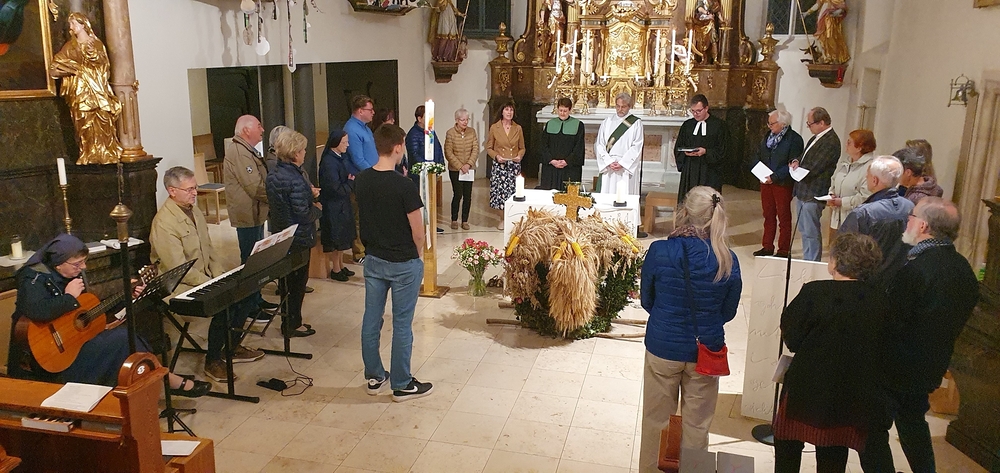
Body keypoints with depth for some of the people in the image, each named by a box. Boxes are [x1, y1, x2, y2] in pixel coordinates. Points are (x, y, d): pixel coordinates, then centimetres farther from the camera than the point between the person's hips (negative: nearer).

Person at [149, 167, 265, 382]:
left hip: (205, 279, 9)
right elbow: (178, 269, -23)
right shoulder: (164, 223, -20)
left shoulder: (194, 211, 9)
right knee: (224, 305, -26)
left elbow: (208, 249, 15)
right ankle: (212, 361, -6)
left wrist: (221, 276, 1)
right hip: (180, 287, -9)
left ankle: (232, 348, 14)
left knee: (246, 292, -2)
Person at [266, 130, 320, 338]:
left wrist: (308, 192, 8)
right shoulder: (295, 180, -25)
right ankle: (292, 325, 17)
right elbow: (303, 214, -25)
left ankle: (288, 320, 31)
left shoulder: (272, 175, 3)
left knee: (288, 278, 20)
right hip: (299, 237, -8)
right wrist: (317, 209, -5)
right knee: (298, 280, 6)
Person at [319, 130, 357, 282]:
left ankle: (341, 266, 33)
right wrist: (351, 182, -10)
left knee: (342, 237, 19)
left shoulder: (341, 158, 4)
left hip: (342, 204, 9)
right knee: (336, 239, 5)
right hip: (333, 206, -9)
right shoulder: (329, 163, -24)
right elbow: (337, 189, -24)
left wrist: (350, 180, -4)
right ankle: (336, 270, 19)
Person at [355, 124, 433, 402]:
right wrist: (418, 254, 2)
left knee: (371, 319, 14)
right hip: (404, 264, -6)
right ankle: (402, 385, 17)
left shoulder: (361, 181, -3)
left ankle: (374, 377, 28)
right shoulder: (404, 186, -21)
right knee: (402, 325, 5)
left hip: (373, 260, 6)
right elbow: (417, 230, -15)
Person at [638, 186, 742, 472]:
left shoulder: (659, 252, -18)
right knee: (697, 426, 19)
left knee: (656, 422, 19)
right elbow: (728, 312, 0)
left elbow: (646, 301, -4)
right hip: (706, 351, 1)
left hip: (662, 348, -1)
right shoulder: (728, 261, -14)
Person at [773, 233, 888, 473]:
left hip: (807, 388, -4)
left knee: (788, 445, 15)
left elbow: (791, 338, -15)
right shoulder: (880, 302, -7)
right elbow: (879, 347, 3)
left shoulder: (814, 293, -19)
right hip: (854, 395, 4)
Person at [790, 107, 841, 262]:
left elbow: (813, 169, -21)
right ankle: (807, 259, 29)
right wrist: (797, 162, -1)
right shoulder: (816, 138, 12)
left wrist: (796, 167, -5)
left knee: (811, 233, -1)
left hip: (813, 195, -10)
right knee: (803, 230, 18)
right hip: (802, 191, 10)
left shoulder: (831, 142, -18)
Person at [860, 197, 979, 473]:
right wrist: (936, 352, 19)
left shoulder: (916, 269, -28)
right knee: (913, 422, 29)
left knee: (874, 429, 4)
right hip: (931, 367, 9)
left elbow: (890, 323, -24)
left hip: (895, 367, -9)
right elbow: (957, 320, 10)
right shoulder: (964, 269, 0)